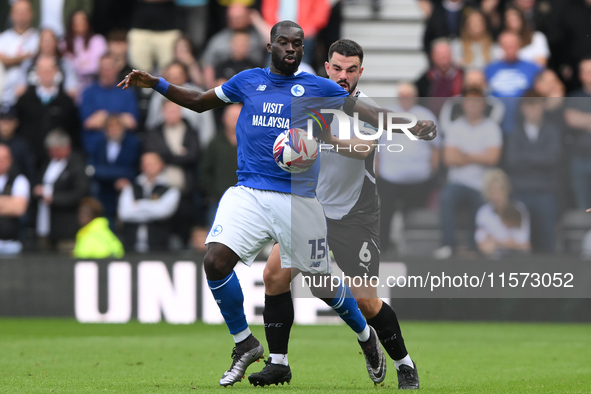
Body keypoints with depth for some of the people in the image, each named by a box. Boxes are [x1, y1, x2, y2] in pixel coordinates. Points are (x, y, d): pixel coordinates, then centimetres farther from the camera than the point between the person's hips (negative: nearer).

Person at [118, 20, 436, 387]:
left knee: (321, 281, 3)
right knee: (216, 260, -19)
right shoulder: (248, 81, 11)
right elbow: (199, 101, 22)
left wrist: (411, 127, -9)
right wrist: (156, 83, 11)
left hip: (298, 198, -1)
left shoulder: (316, 87, 5)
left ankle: (366, 336, 33)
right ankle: (245, 344, 2)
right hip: (248, 192, 2)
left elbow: (367, 112, 5)